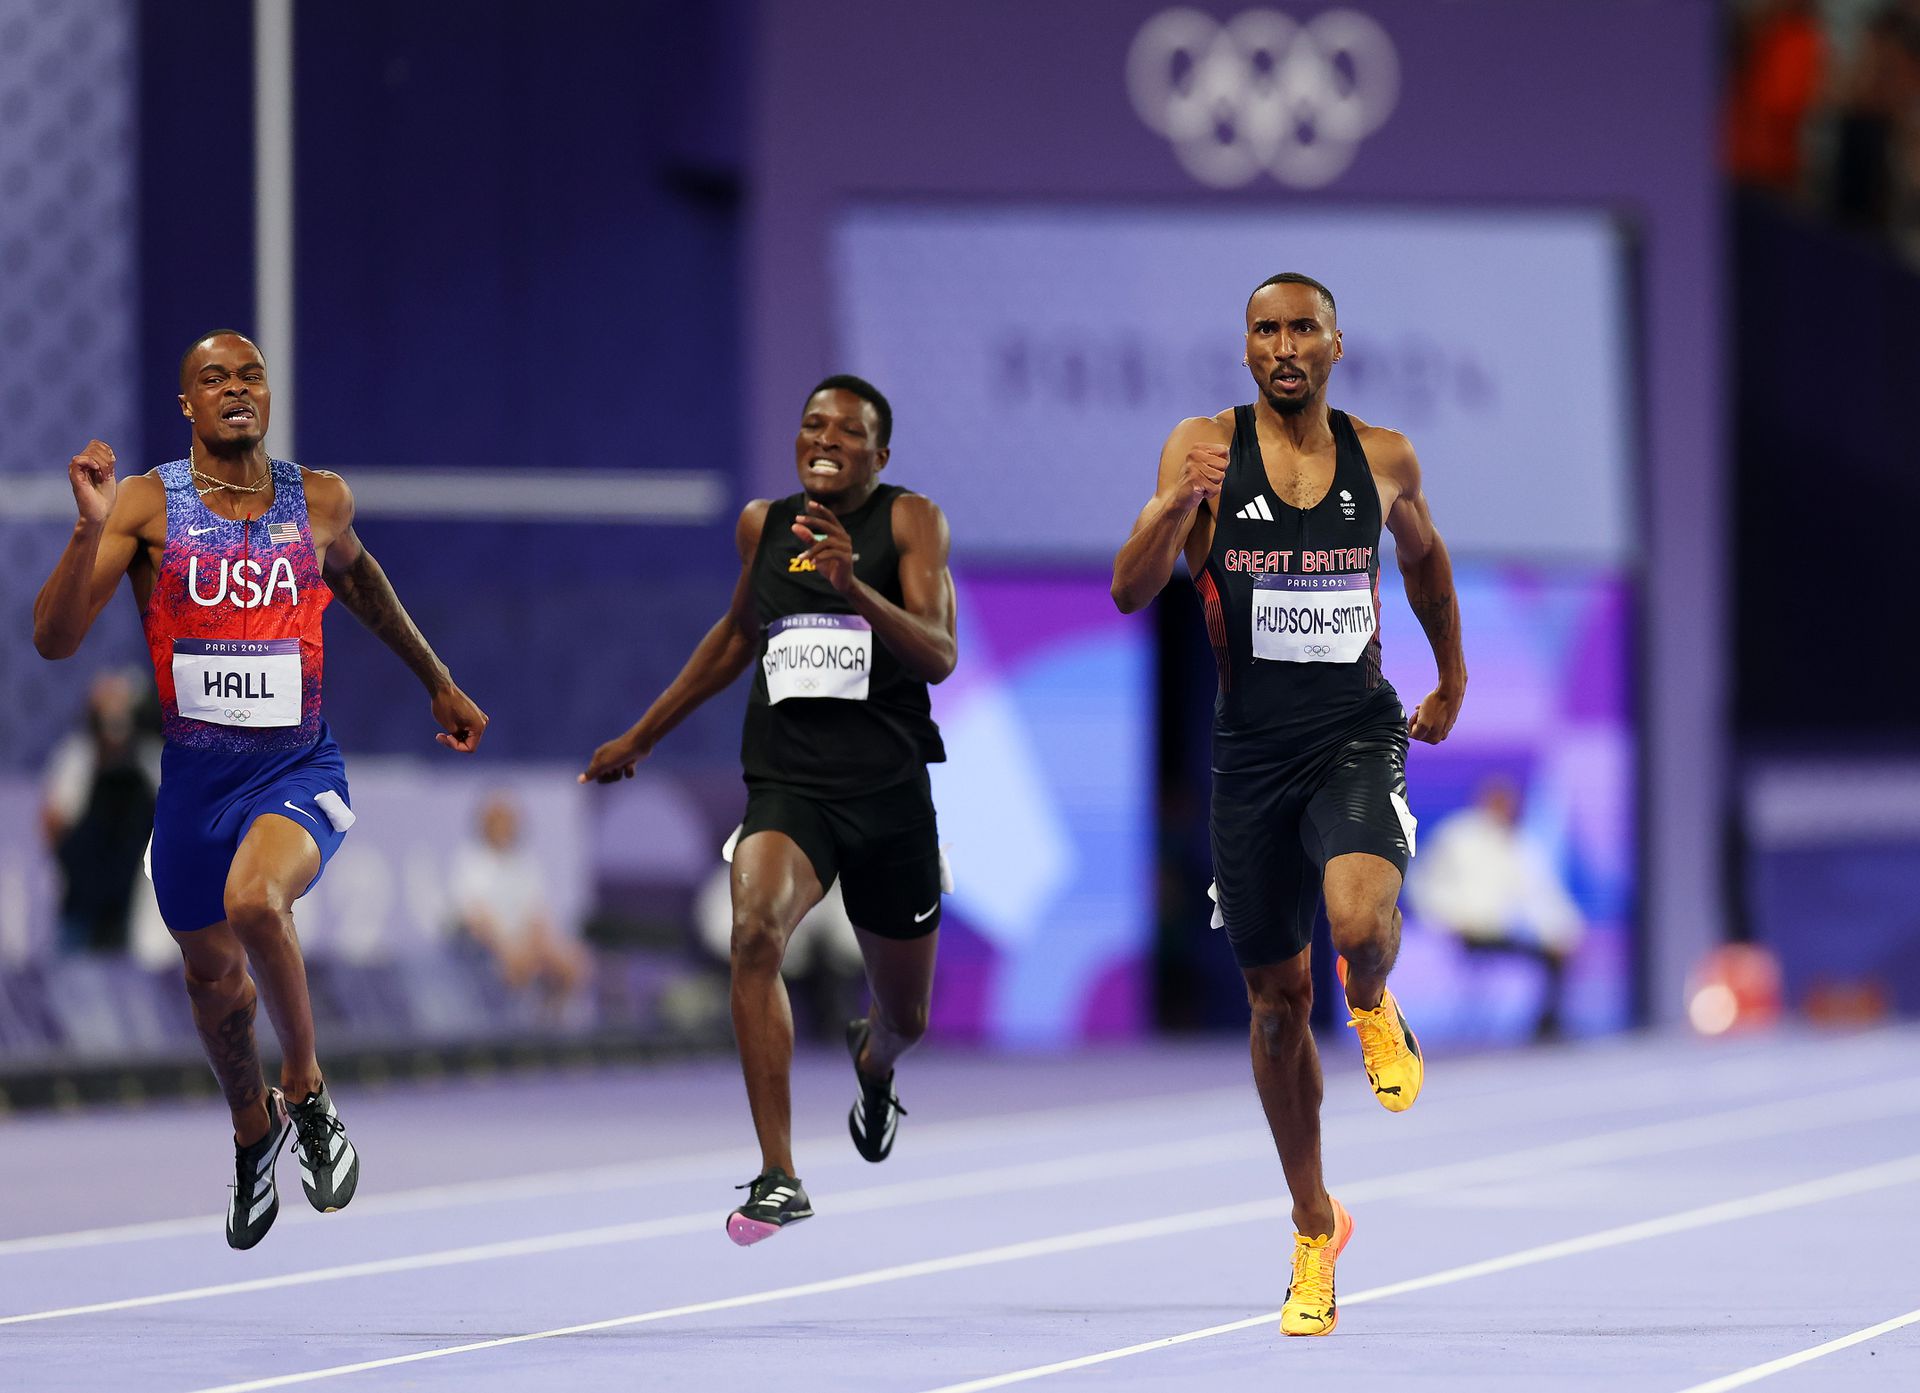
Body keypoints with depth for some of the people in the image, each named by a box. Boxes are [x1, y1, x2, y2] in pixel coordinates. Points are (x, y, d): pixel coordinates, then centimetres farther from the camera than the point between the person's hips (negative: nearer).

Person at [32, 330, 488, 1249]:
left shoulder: (320, 501, 0)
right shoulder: (146, 504, -6)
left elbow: (357, 578, 24)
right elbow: (54, 639, -14)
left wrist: (437, 683, 33)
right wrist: (90, 528, -28)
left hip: (299, 768, -2)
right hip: (193, 776, 2)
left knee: (255, 901, -32)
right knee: (213, 976, 15)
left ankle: (307, 1094, -9)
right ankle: (253, 1128, 46)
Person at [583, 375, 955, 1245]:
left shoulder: (910, 521, -3)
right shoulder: (763, 525, 7)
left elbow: (939, 657, -16)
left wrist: (854, 586, -32)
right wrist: (642, 738, 30)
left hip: (889, 796, -1)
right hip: (787, 788, 1)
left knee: (905, 1016, 15)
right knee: (756, 928, -32)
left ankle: (872, 1061, 58)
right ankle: (778, 1179, -31)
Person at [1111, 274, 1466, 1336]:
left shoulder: (1383, 458, 2)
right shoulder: (1204, 450, -5)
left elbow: (1424, 554, 23)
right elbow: (1128, 592, -14)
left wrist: (1452, 674, 29)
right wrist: (1176, 507, -31)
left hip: (1355, 738, 0)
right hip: (1250, 750, 1)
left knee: (1359, 919, -29)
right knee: (1277, 994, 8)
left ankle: (1374, 1008, 10)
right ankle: (1314, 1227, 25)